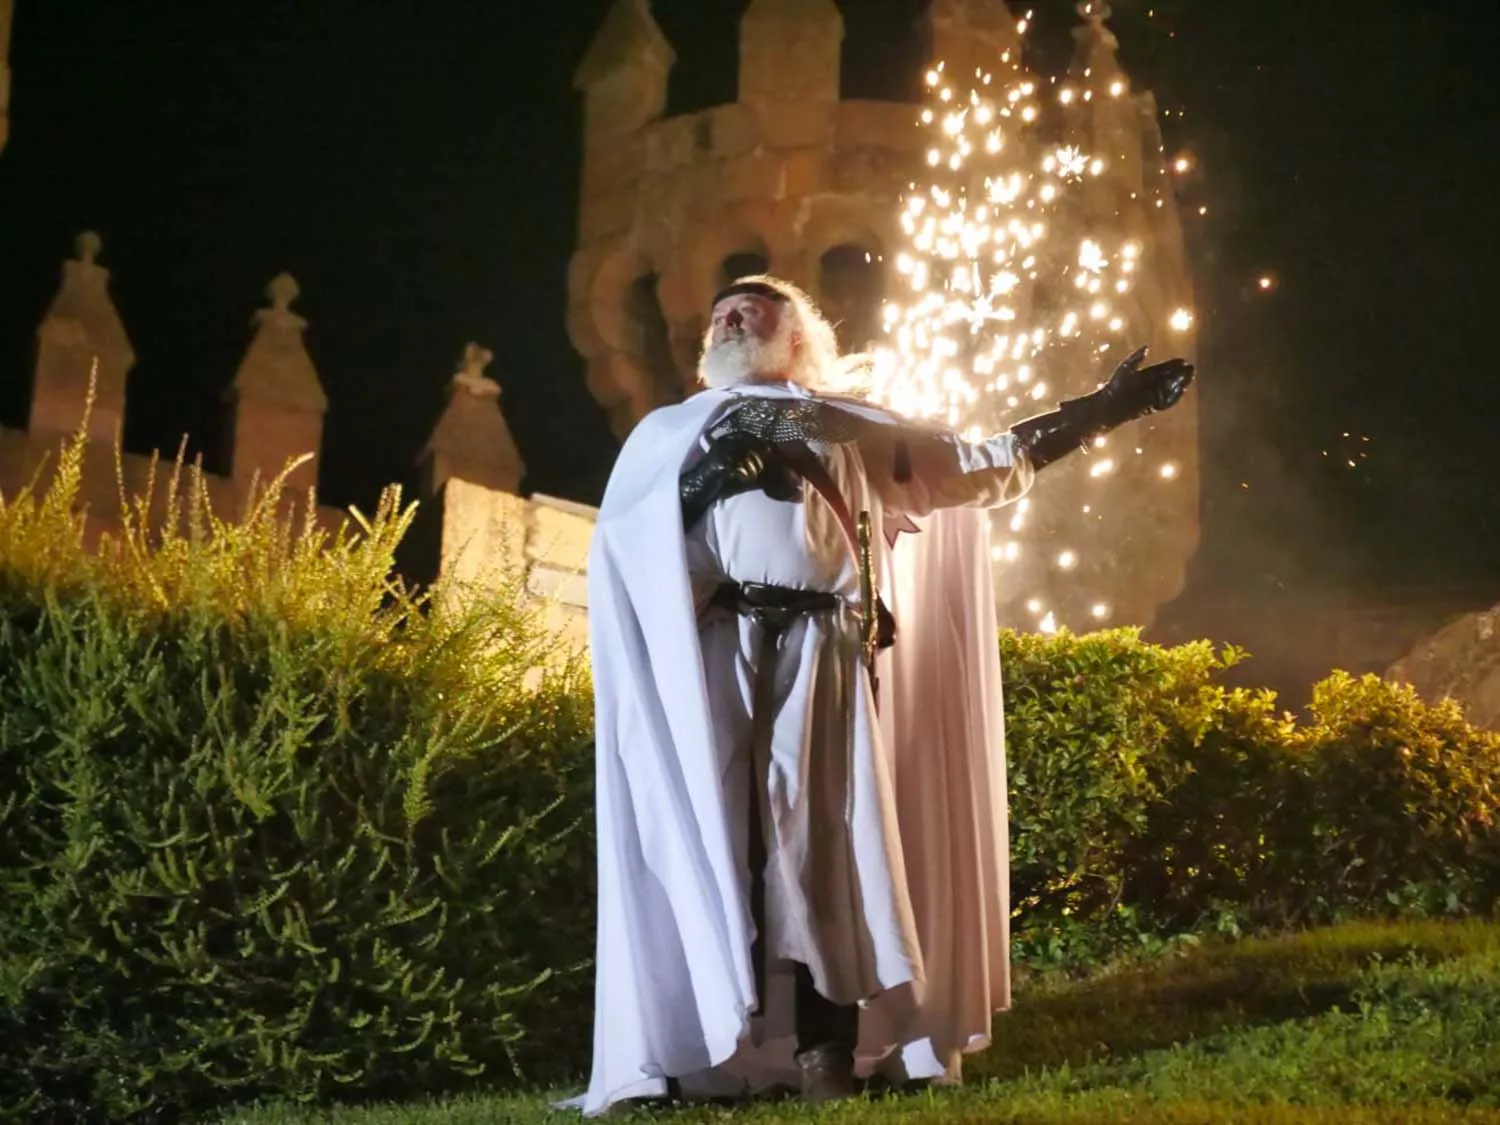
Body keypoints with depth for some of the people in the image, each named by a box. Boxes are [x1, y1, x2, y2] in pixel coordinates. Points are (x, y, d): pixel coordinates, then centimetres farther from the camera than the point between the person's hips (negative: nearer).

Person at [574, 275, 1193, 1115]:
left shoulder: (855, 428, 26)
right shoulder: (667, 433, 26)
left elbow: (985, 464, 28)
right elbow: (618, 547, 15)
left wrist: (1102, 411, 26)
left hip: (819, 653, 0)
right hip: (707, 656, 0)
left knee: (822, 835, -9)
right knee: (708, 834, -9)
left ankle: (827, 1052, -9)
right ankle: (700, 1053, -10)